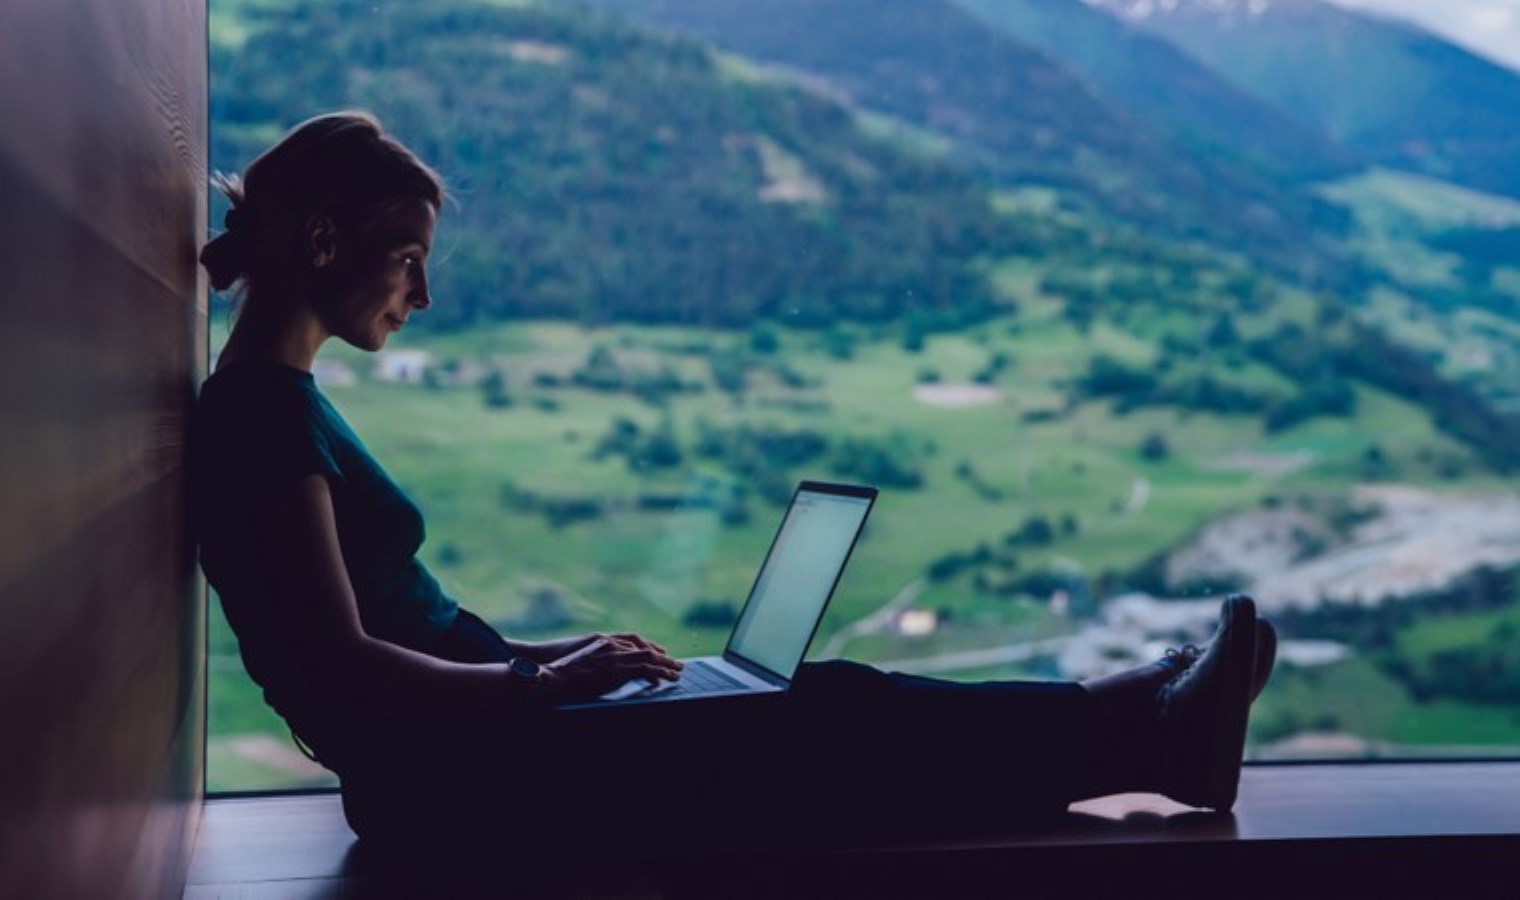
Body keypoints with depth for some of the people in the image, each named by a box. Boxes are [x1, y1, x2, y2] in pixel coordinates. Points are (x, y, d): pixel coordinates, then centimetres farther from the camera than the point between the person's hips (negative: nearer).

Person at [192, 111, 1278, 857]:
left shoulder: (272, 400, 14)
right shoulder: (267, 411, -18)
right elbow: (340, 664, -22)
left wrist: (536, 653, 11)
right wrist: (543, 681, -13)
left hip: (450, 746, 9)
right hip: (447, 776, -9)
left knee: (825, 700, 5)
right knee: (831, 731, -9)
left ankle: (1141, 725, 9)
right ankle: (1140, 734, 3)